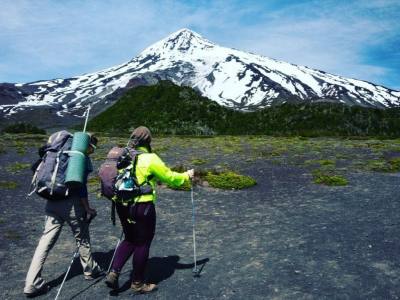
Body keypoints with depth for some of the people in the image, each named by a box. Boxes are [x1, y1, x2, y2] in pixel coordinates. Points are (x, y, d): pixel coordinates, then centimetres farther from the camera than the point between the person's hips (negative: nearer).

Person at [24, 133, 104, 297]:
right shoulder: (84, 159, -9)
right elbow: (80, 186, -14)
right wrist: (87, 208, -6)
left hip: (52, 202, 6)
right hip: (71, 203, -6)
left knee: (46, 240, 7)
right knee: (82, 238, 13)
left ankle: (32, 284, 7)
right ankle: (90, 270, 32)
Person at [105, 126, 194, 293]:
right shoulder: (150, 158, -12)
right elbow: (169, 177, -5)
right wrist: (186, 176, 12)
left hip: (122, 205, 6)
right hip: (142, 206, -6)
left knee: (129, 240, 24)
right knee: (143, 243, 11)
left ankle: (113, 273, 14)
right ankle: (138, 283, 24)